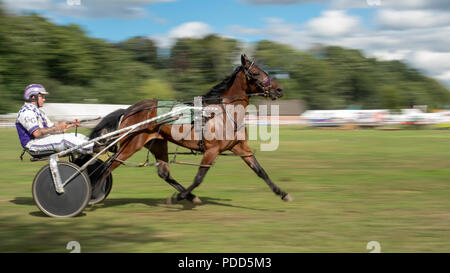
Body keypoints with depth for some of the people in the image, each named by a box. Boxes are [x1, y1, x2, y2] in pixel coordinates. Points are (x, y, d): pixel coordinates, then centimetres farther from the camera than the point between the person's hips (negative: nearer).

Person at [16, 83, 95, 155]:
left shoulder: (38, 111, 23)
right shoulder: (26, 111, -10)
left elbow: (51, 129, 18)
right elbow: (37, 133, -23)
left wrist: (71, 125, 6)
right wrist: (57, 127, -20)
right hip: (34, 144, -10)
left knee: (79, 136, -3)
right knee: (66, 138, -29)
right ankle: (94, 147, -32)